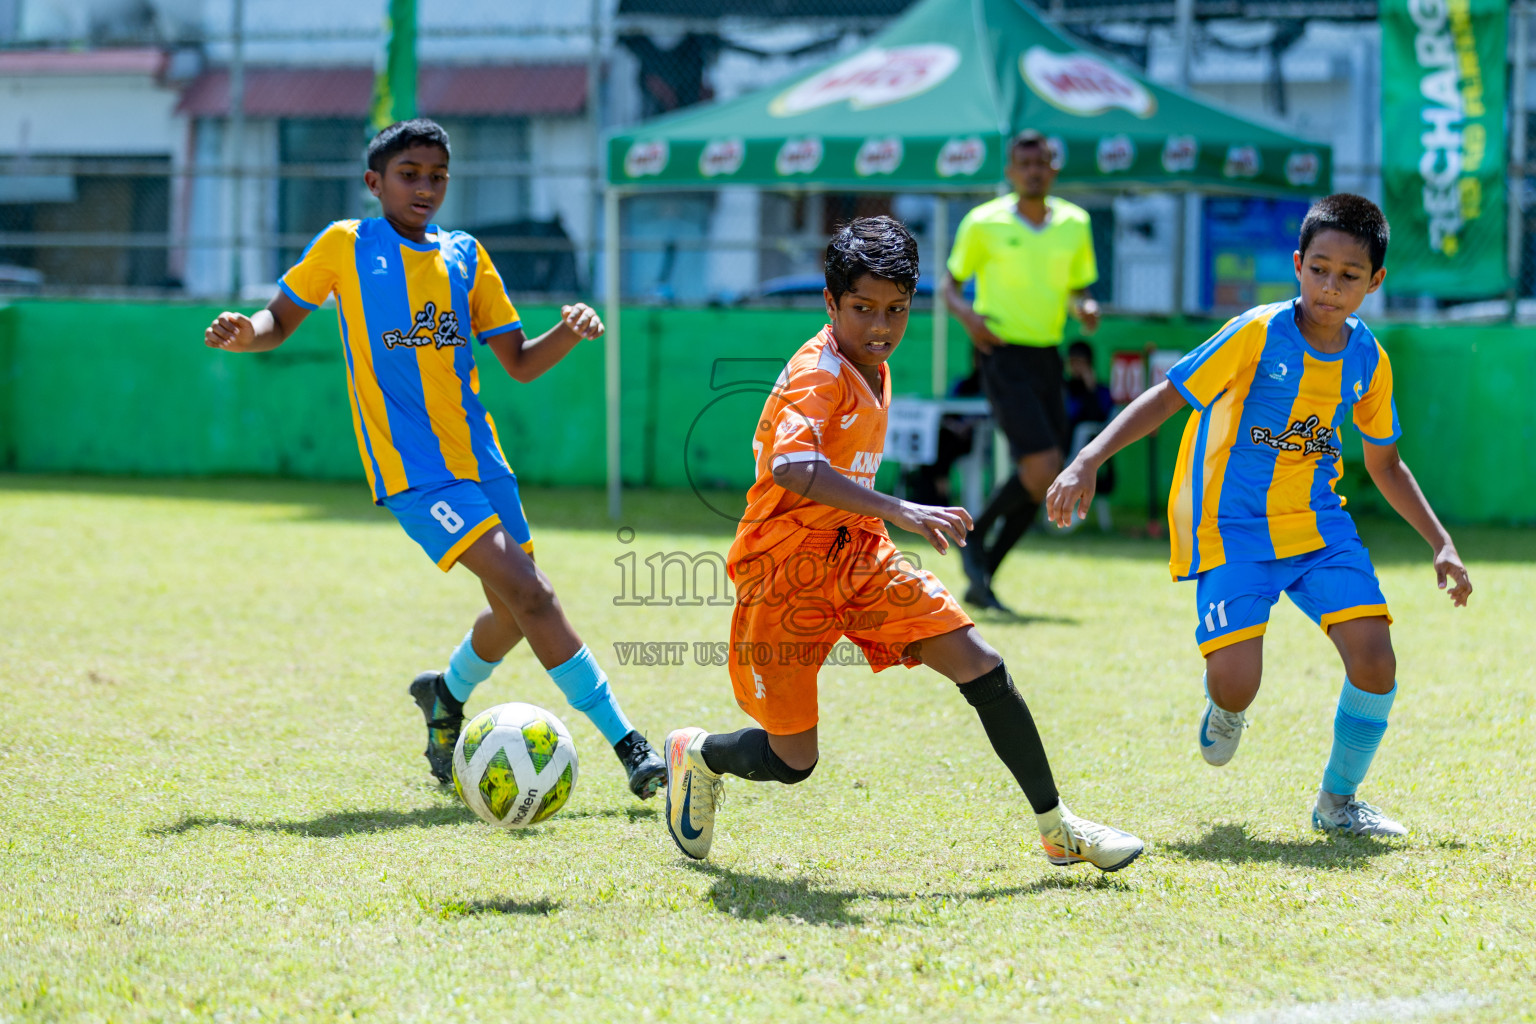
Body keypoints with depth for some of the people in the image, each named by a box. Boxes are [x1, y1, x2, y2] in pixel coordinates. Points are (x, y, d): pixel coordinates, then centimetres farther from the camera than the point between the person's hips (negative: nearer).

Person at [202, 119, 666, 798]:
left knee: (516, 613, 7)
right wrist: (242, 334, -12)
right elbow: (279, 322, 11)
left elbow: (519, 363, 13)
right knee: (525, 591, -17)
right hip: (411, 466, -6)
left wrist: (569, 333, -7)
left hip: (477, 454, 6)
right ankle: (625, 742, -15)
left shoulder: (464, 256, 12)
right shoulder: (346, 246, 2)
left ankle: (446, 695, 39)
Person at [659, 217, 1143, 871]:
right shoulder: (819, 372, -21)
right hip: (787, 567, -8)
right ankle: (697, 756, 32)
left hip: (859, 555, 8)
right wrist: (897, 512, -47)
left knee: (981, 667, -6)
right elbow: (791, 466, -40)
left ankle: (1057, 829, 2)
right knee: (792, 762, -1)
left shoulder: (872, 369, 7)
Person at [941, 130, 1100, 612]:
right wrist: (967, 314, -15)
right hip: (1004, 354, -5)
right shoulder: (983, 223, -3)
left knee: (1038, 484, 3)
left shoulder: (1074, 224, 9)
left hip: (1048, 357, 5)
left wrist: (1086, 308, -4)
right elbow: (949, 282, 5)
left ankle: (981, 580, 15)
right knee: (1042, 469, -19)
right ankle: (976, 534, 6)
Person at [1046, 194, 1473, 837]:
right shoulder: (1256, 334, -15)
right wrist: (1088, 461, -24)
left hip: (1317, 521, 4)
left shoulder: (1368, 361, 1)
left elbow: (1385, 463, 16)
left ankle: (1338, 802, 8)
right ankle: (1225, 710, 23)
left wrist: (1441, 543, 12)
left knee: (1373, 656, -15)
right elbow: (1166, 398, -13)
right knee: (1235, 681, -19)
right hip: (1230, 528, -4)